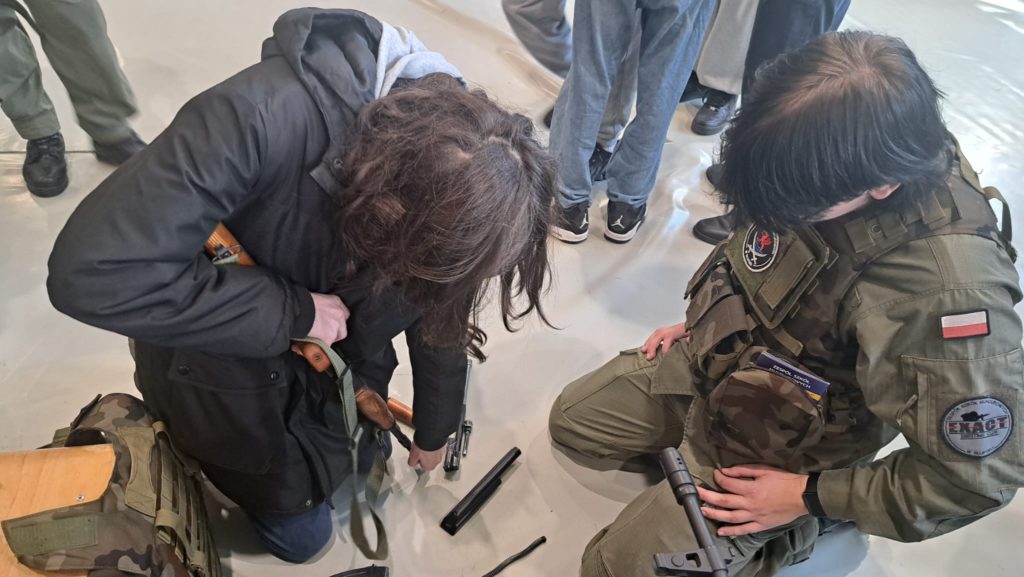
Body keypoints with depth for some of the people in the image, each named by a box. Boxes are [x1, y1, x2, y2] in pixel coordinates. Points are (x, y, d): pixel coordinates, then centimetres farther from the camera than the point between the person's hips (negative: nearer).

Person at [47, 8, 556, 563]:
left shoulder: (445, 174, -24)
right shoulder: (266, 117, -43)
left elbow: (440, 319, -7)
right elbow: (90, 271, -41)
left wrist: (433, 429, 10)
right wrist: (292, 311, -36)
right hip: (215, 348, -4)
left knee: (360, 457, 23)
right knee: (299, 532, 11)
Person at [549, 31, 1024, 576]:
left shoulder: (952, 289, -37)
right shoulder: (828, 158, -17)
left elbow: (979, 475, -24)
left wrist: (811, 497, -17)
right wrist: (704, 324, 9)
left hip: (776, 451, -7)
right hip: (711, 361, 7)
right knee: (570, 419, 17)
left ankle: (795, 531, 13)